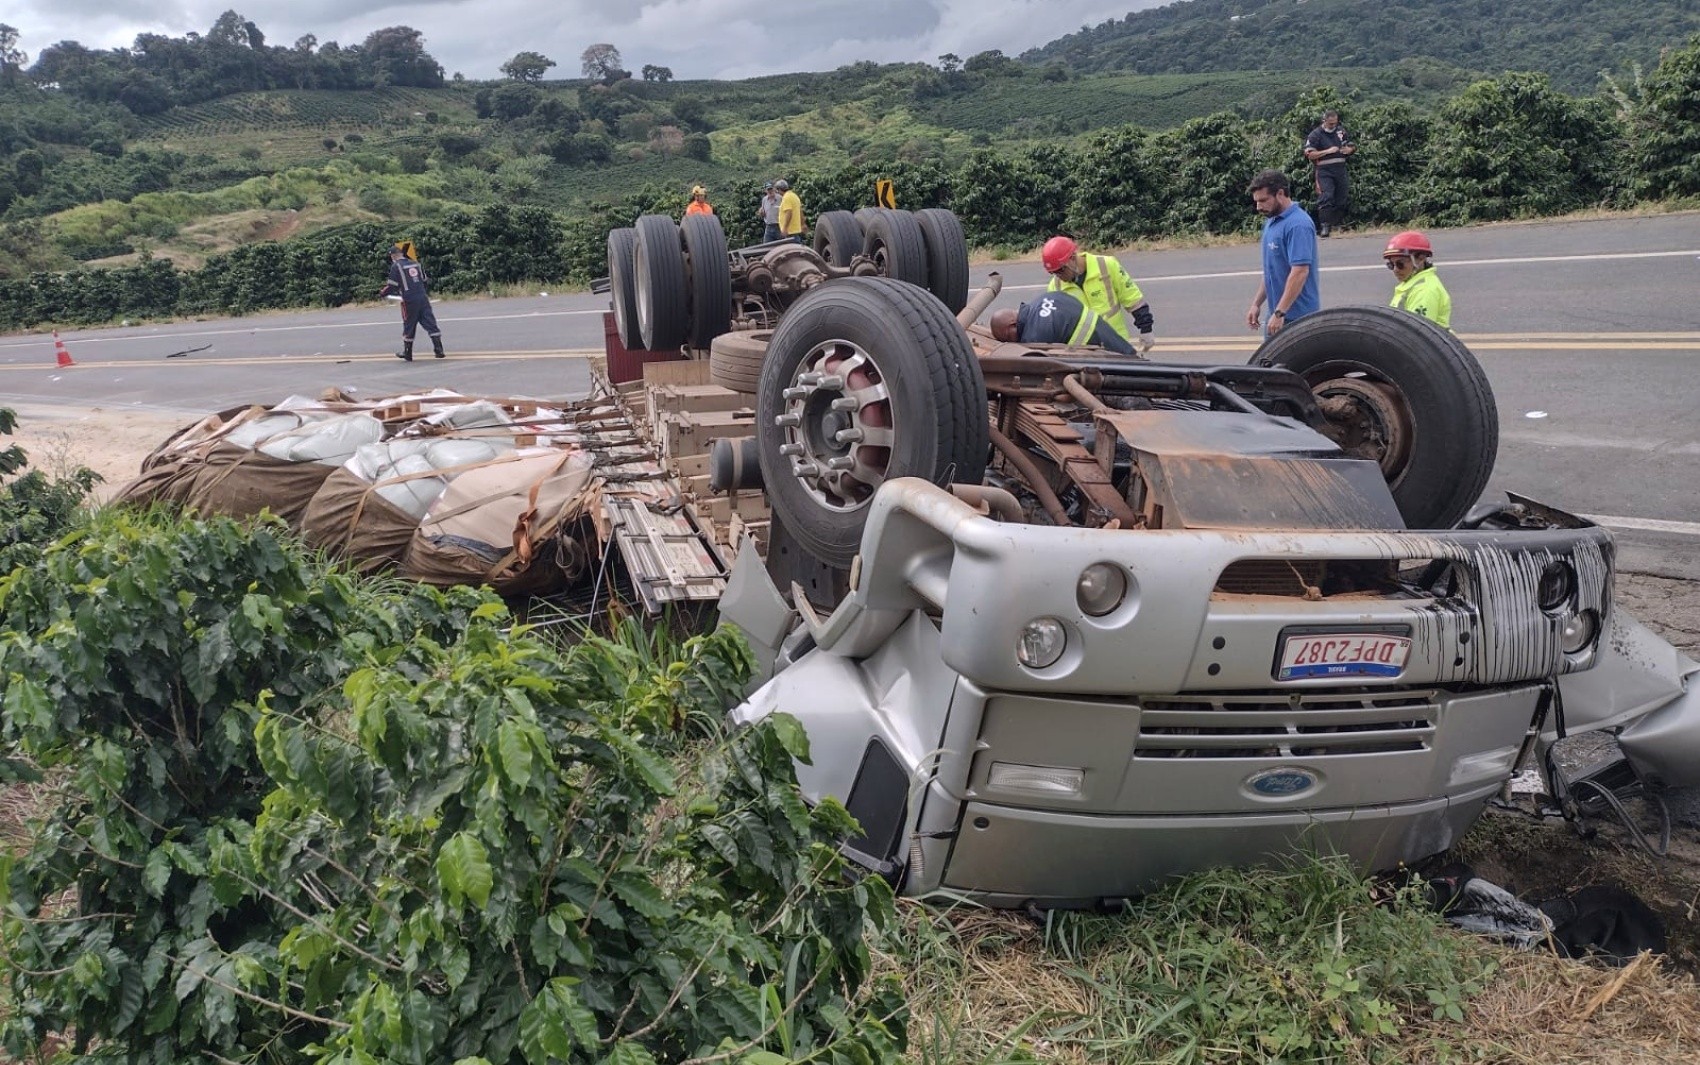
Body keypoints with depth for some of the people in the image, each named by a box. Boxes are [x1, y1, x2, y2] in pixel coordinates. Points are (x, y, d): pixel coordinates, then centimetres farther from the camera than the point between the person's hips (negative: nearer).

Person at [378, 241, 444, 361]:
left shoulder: (396, 266, -3)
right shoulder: (416, 264, 13)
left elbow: (392, 286, -5)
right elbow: (426, 281, 20)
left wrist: (382, 292, 13)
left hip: (409, 301, -4)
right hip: (423, 299, 4)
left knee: (409, 326, 7)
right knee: (430, 323, 2)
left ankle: (407, 353, 16)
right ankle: (438, 349, -7)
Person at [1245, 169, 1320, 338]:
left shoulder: (1298, 224, -18)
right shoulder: (1271, 222, 12)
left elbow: (1300, 272, -25)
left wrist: (1279, 312, -26)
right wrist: (1256, 303, 15)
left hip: (1297, 318, -9)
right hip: (1279, 314, 9)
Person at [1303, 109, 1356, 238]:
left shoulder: (1341, 131, 13)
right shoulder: (1316, 134, -3)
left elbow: (1352, 146, 25)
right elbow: (1309, 154, -12)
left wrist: (1349, 149, 1)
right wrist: (1327, 151, -18)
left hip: (1340, 169, 6)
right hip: (1325, 171, -6)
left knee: (1344, 197, 5)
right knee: (1326, 196, -18)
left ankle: (1337, 225, 17)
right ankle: (1324, 226, -18)